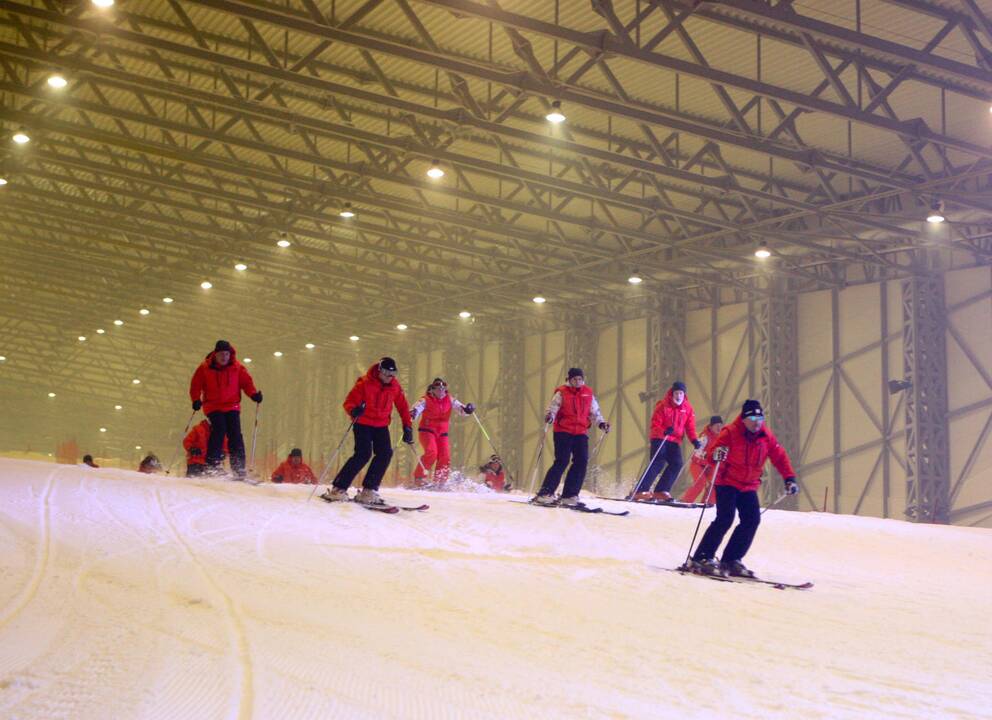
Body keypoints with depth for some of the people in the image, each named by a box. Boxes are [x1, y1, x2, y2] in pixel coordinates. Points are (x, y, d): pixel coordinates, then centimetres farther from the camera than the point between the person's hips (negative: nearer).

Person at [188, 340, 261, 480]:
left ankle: (239, 469, -9)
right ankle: (212, 465, -19)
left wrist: (254, 394, -14)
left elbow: (246, 382, 4)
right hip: (213, 406, -2)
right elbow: (196, 385, 3)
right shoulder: (205, 368, 1)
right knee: (219, 430, -22)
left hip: (232, 406, 2)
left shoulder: (237, 368, 4)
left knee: (235, 435, -10)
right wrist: (196, 400, -12)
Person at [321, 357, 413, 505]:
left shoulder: (394, 386, -1)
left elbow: (402, 407, 6)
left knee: (385, 453, -14)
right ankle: (338, 489, -12)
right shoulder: (365, 383, -15)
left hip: (381, 425, 5)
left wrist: (407, 427, -1)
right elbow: (349, 402, -14)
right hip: (363, 424, -5)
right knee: (363, 454, -19)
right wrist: (354, 410, -37)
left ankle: (368, 491, -8)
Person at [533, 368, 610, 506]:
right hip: (563, 432, -4)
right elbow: (552, 408, -10)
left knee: (581, 462, -5)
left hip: (581, 433, 4)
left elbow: (594, 412, 17)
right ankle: (546, 494, -8)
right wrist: (549, 416, -31)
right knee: (561, 462, -12)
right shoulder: (561, 393, -1)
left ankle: (569, 496, 2)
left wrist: (601, 423, 2)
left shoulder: (588, 393, 10)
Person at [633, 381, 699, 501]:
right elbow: (655, 424, -12)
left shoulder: (688, 408, 5)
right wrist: (664, 432, -31)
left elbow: (690, 427, 7)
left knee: (677, 464, -10)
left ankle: (661, 491, -2)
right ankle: (640, 491, -20)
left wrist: (694, 440, -10)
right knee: (658, 463, -18)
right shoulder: (663, 406, -8)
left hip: (675, 441, 5)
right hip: (660, 439, -5)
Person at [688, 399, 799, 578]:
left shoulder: (766, 436, 0)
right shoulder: (730, 432, -15)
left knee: (752, 519, -7)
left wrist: (789, 478, -3)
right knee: (725, 519, -18)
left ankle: (731, 560, 3)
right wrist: (716, 455, -41)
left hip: (749, 486, 6)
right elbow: (711, 454, -17)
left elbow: (779, 457, 6)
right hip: (728, 483, -6)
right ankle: (701, 559, -13)